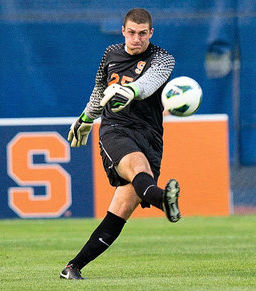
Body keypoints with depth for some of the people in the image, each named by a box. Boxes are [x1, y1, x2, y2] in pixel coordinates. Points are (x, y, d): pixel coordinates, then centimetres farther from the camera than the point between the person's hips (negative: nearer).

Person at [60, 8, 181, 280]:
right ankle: (162, 199, -70)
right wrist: (86, 118, 48)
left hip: (149, 137, -1)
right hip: (114, 130, 1)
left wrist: (130, 90, -44)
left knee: (123, 209, -11)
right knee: (139, 166, -35)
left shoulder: (162, 59, 2)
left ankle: (74, 267, -5)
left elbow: (151, 79, -22)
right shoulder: (111, 54, 15)